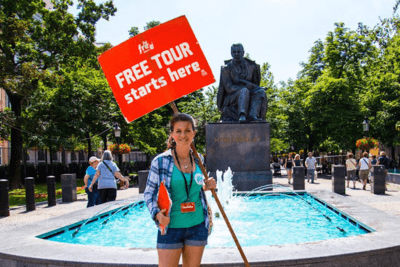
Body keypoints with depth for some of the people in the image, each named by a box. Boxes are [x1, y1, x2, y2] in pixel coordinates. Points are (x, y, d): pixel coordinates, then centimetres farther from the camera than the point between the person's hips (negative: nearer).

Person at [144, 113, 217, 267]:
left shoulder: (198, 161, 4)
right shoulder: (160, 161, -9)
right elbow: (149, 193, -4)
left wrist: (206, 187, -2)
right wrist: (157, 213, -20)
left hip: (197, 226, 4)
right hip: (170, 227, -4)